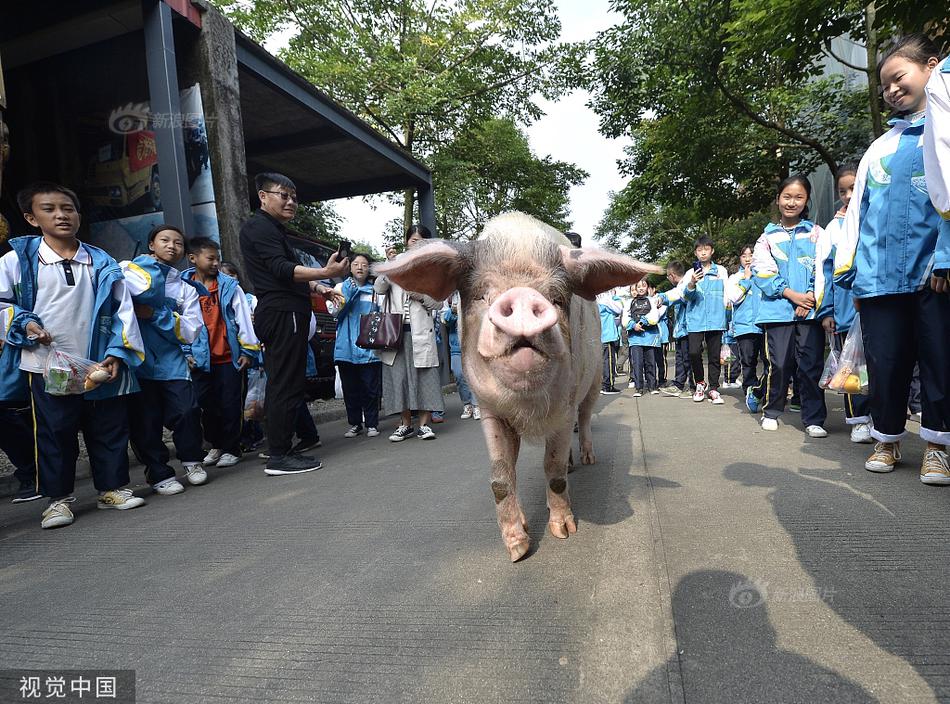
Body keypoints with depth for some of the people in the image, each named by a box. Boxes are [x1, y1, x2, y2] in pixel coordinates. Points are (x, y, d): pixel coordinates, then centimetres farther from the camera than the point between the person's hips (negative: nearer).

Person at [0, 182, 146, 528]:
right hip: (48, 366, -1)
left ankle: (113, 487, 23)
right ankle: (58, 497, 21)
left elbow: (122, 309, 3)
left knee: (110, 428, 8)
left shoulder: (102, 263, 5)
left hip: (101, 365, 2)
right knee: (54, 433, 7)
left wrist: (118, 352, -5)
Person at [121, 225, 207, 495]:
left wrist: (154, 314, -8)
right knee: (145, 420, -1)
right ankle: (159, 473, 16)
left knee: (186, 410, -11)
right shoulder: (128, 268, 9)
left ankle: (191, 459, 13)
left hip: (171, 361, 2)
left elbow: (191, 331, 1)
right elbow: (146, 287, -19)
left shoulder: (186, 288, 16)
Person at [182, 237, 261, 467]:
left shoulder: (230, 285, 0)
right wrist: (187, 352, -1)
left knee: (231, 405, 3)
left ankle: (231, 449, 15)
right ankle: (216, 446, 28)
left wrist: (248, 350, -6)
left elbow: (243, 318, -2)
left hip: (230, 357, -1)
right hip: (201, 359, 2)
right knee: (207, 405, 11)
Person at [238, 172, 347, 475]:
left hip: (284, 314, 11)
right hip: (282, 314, -11)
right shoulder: (259, 226, -5)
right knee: (286, 386, -10)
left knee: (281, 385, 10)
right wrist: (324, 272, -32)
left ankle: (280, 451, 16)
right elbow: (281, 269, -20)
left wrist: (318, 288, 18)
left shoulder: (274, 229, 27)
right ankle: (279, 456, -6)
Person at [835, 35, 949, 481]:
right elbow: (857, 207, 18)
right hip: (879, 276, 4)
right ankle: (887, 439, 20)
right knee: (885, 363, 6)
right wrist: (846, 267, 10)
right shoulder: (880, 145, 21)